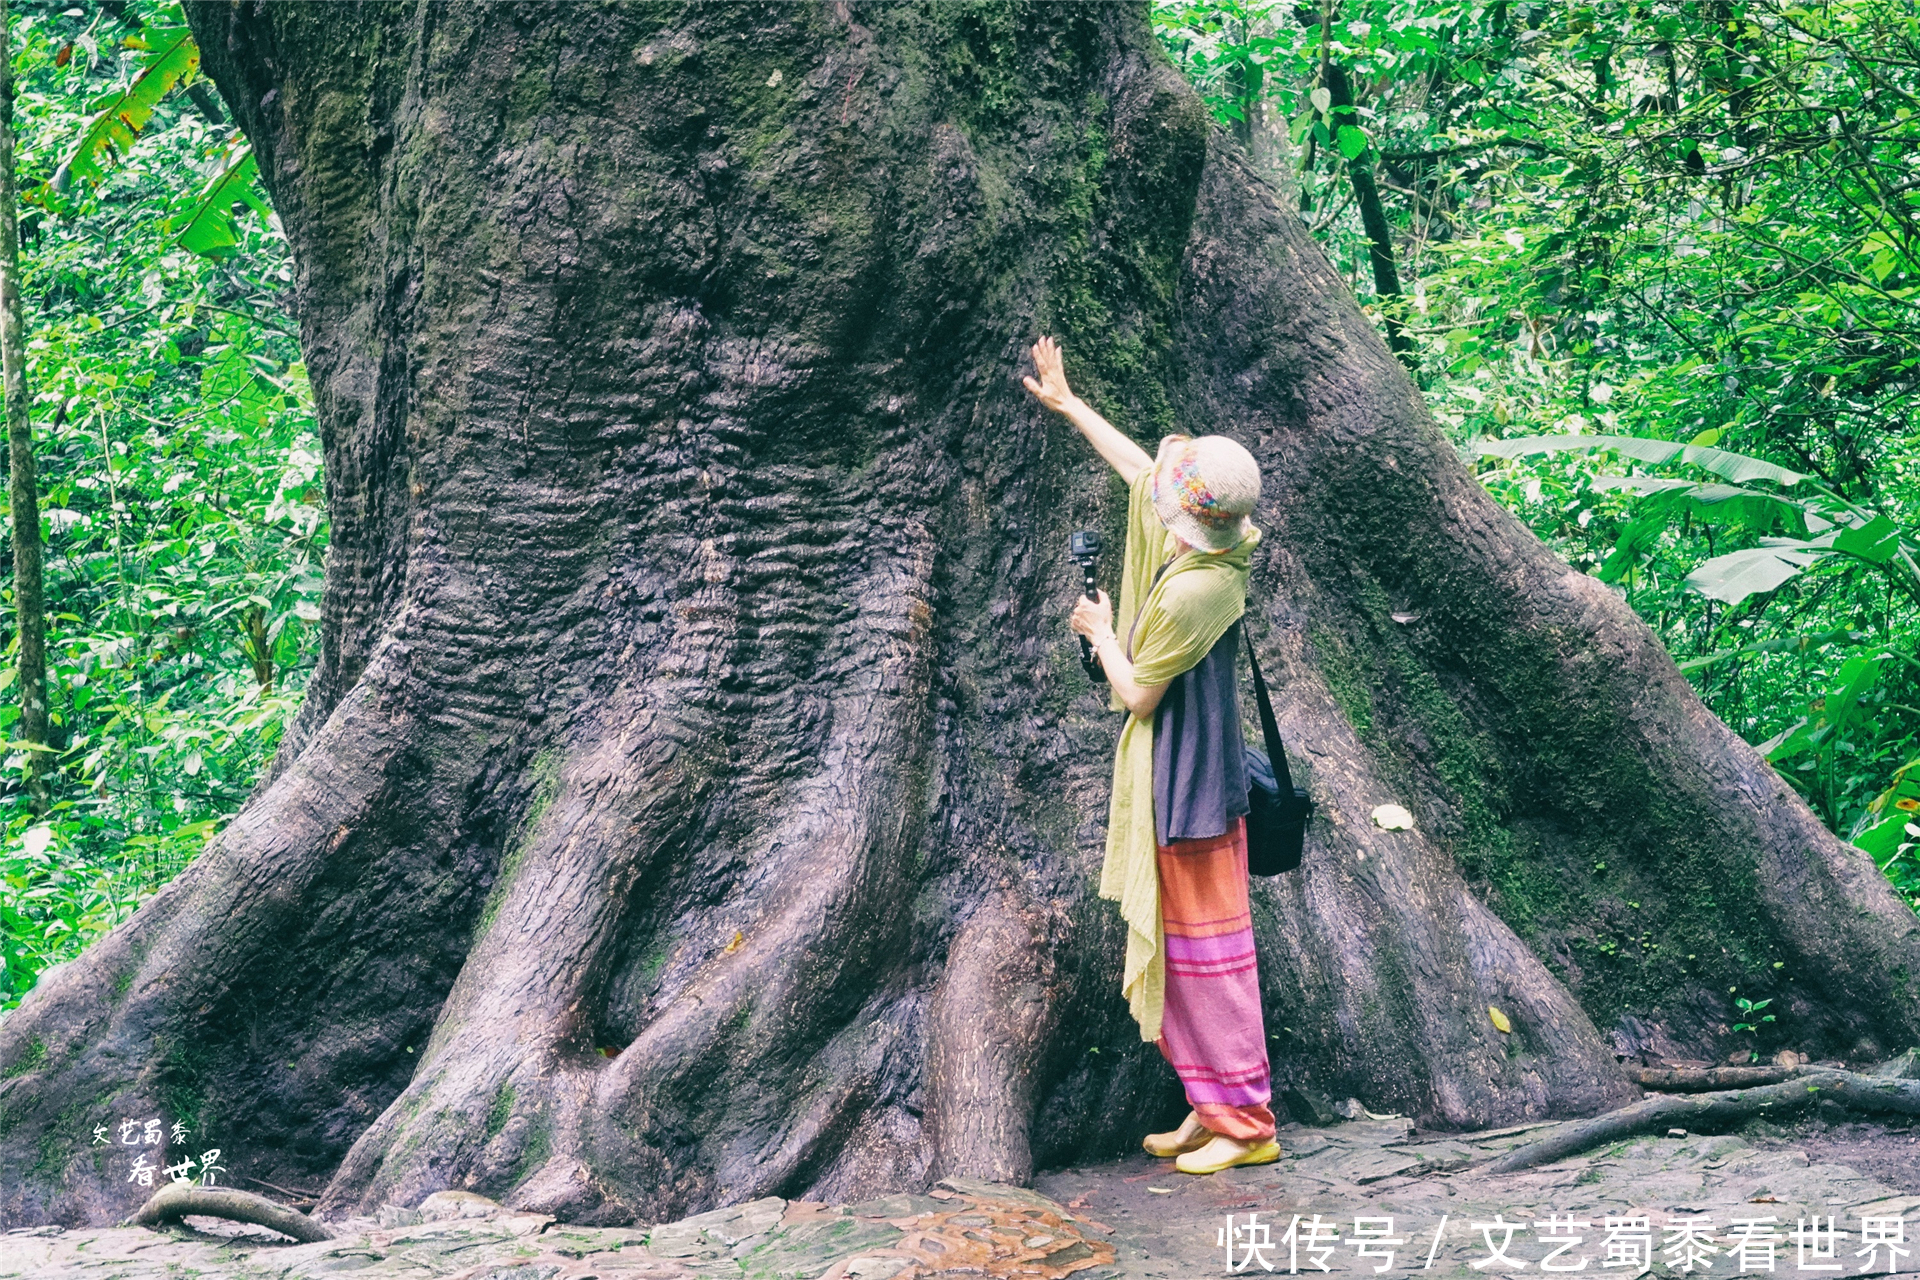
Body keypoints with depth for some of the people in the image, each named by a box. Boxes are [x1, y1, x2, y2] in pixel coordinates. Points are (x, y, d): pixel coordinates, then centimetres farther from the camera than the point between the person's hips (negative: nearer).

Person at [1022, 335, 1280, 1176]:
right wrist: (1066, 405, 28)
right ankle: (1212, 1106, 24)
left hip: (1189, 787, -10)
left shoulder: (1194, 591, -26)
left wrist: (1101, 634, 1)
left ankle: (1247, 1123, 6)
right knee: (1175, 940, 16)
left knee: (1206, 946, -2)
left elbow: (1138, 694, -16)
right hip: (1170, 780, 10)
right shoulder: (1204, 543, 1)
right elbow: (1136, 467, 18)